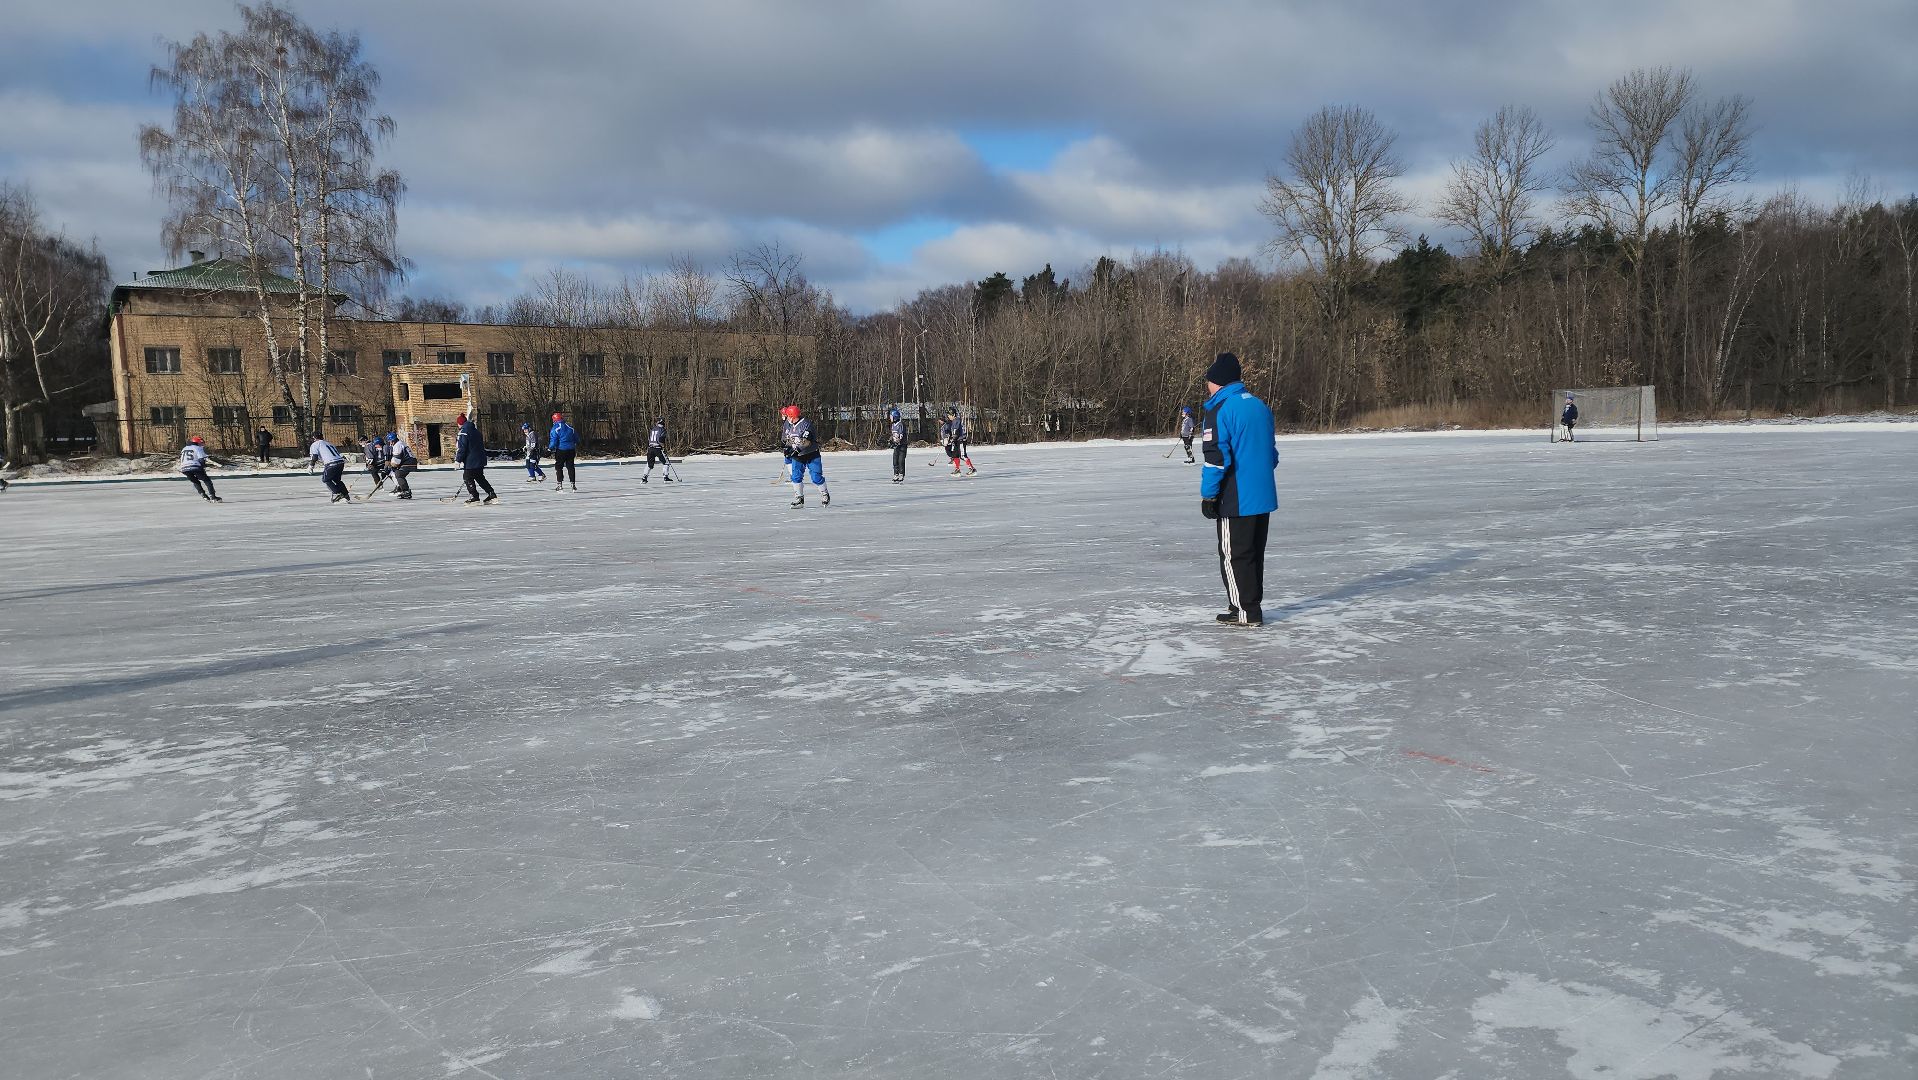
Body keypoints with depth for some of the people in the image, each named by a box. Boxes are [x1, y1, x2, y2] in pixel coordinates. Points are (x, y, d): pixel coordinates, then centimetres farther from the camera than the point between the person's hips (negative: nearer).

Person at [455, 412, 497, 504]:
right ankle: (492, 494, 12)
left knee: (468, 478, 1)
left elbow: (462, 447, -18)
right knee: (480, 478, 17)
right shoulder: (475, 430, 15)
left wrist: (458, 459, -13)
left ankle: (475, 497, -1)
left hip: (471, 461, -9)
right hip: (480, 458, 9)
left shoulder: (463, 432, -12)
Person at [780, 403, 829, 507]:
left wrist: (796, 450, -37)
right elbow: (785, 438, 20)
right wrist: (784, 445, 0)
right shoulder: (787, 424, 2)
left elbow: (806, 441, -29)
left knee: (816, 477, -6)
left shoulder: (806, 424, -19)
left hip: (811, 454, -5)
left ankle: (825, 496, 15)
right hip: (797, 456, 5)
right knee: (796, 476, -7)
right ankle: (799, 499, 4)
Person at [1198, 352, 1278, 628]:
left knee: (1234, 555, 1)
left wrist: (1208, 495, -12)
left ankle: (1246, 612, 3)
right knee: (1254, 552, 17)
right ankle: (1251, 604, 25)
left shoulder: (1219, 410, -13)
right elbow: (1272, 451, 18)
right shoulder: (1259, 405, 12)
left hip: (1236, 500, -8)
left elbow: (1216, 457, -18)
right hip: (1264, 496, 8)